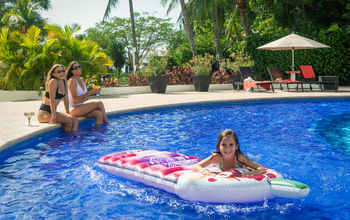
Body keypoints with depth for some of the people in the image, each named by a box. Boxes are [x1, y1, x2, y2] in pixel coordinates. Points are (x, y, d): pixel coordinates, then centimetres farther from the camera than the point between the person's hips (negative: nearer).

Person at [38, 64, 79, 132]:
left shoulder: (64, 82, 7)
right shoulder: (53, 81, -17)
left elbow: (66, 99, 13)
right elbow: (52, 99, -22)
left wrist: (68, 114, 12)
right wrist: (54, 117, -26)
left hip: (53, 111, 8)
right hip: (44, 113, -8)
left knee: (75, 120, -6)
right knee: (69, 121, -22)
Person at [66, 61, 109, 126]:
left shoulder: (82, 79, 13)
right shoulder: (71, 81, -11)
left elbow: (87, 97, 12)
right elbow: (75, 100, -17)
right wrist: (89, 93, -22)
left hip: (81, 106, 7)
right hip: (75, 109, -7)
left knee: (99, 114, -20)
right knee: (99, 103, -15)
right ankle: (106, 122, -2)